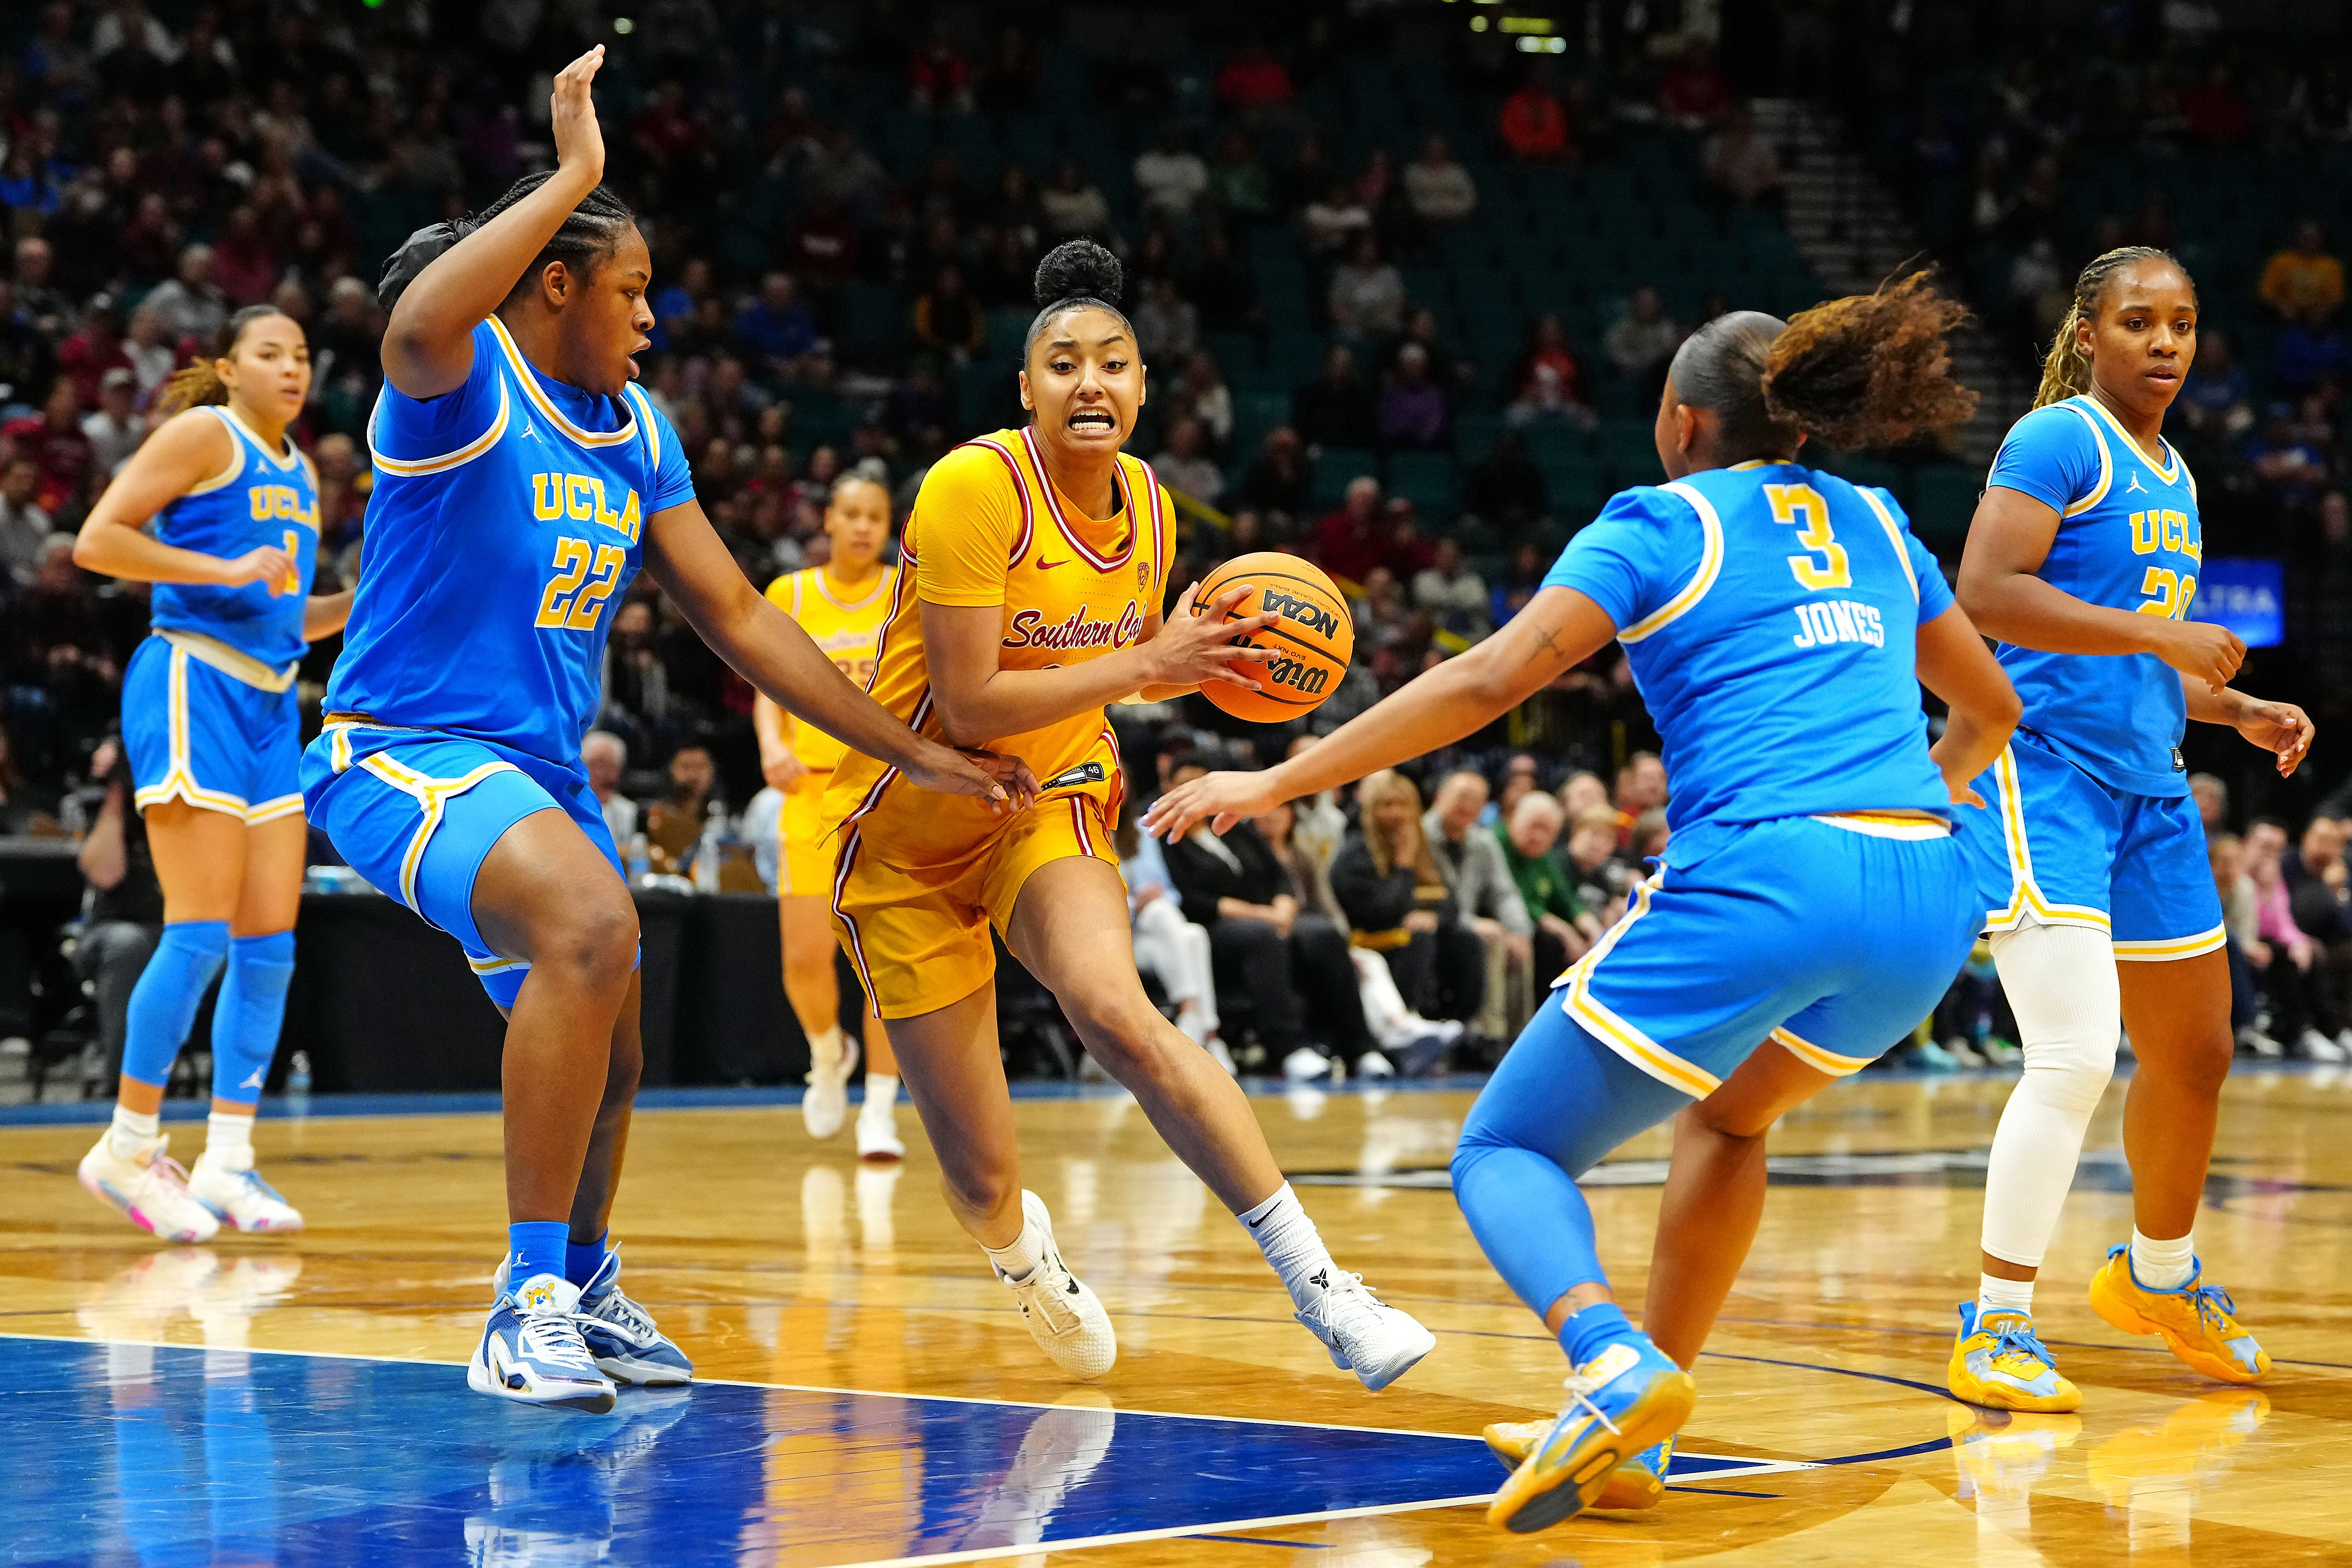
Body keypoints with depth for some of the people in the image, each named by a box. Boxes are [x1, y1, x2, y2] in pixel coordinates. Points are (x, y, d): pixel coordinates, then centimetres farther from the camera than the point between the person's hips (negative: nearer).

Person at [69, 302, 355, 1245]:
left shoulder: (298, 470, 20)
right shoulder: (204, 434, -4)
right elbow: (96, 540, -12)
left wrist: (363, 601, 11)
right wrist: (226, 569, -18)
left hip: (270, 705, 8)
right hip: (193, 686, -8)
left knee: (270, 944, 2)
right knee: (201, 934, -12)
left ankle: (226, 1163, 5)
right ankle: (127, 1149, -3)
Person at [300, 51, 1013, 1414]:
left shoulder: (636, 434, 9)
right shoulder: (461, 383, -14)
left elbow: (735, 612, 12)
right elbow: (419, 321, -41)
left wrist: (917, 755, 8)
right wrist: (575, 172, -33)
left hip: (545, 769, 9)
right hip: (405, 750, -9)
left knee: (608, 1061, 20)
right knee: (592, 924, -34)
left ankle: (584, 1286, 49)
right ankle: (529, 1305, -29)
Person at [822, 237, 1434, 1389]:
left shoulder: (1147, 505, -1)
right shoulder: (974, 488, -21)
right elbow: (968, 704, -24)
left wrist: (1203, 662, -5)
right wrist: (1145, 662, -26)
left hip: (1047, 808, 3)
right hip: (908, 835, -3)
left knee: (1114, 1007, -31)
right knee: (981, 1180, 0)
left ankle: (1316, 1282, -31)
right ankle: (1020, 1248, 39)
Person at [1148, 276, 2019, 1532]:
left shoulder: (1660, 524, 7)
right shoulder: (1872, 524, 23)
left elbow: (1493, 679, -5)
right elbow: (1990, 706, 33)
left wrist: (1278, 781, -3)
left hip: (1764, 875, -6)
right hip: (1927, 891, 6)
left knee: (1507, 1153, 5)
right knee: (1731, 1110, 32)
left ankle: (1613, 1362, -26)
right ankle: (1633, 1444, 23)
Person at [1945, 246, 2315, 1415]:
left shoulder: (2172, 477, 18)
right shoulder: (2059, 442, -9)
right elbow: (1984, 592, -22)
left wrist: (2237, 709, 13)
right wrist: (2160, 633, -23)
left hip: (2146, 791, 9)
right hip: (2041, 774, -9)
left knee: (2194, 1054, 17)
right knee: (2076, 1056, -19)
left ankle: (2158, 1276, 40)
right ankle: (1995, 1326, -11)